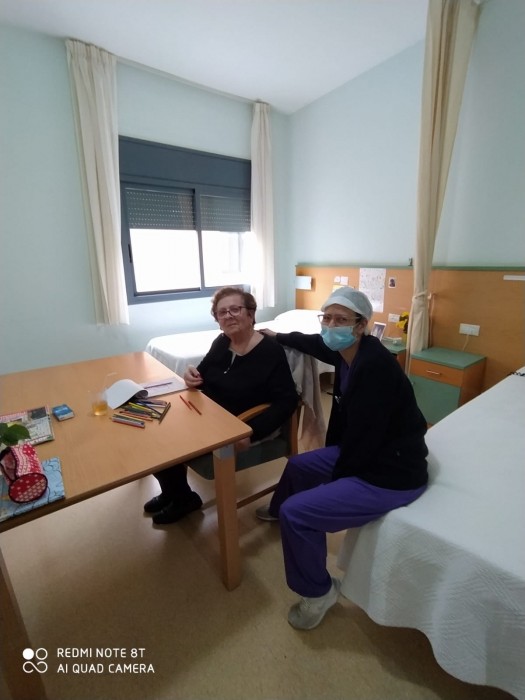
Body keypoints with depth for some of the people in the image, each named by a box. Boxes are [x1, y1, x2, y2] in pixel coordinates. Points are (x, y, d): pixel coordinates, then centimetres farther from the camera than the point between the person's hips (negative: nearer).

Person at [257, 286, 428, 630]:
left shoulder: (374, 366, -29)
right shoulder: (349, 351, -3)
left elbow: (364, 438, -26)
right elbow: (315, 344, 18)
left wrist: (334, 478, -9)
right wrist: (278, 336, 32)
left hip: (390, 473, -9)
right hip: (362, 454, 9)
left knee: (296, 512, -15)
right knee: (298, 465, 23)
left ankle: (319, 592, 13)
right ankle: (278, 510, 54)